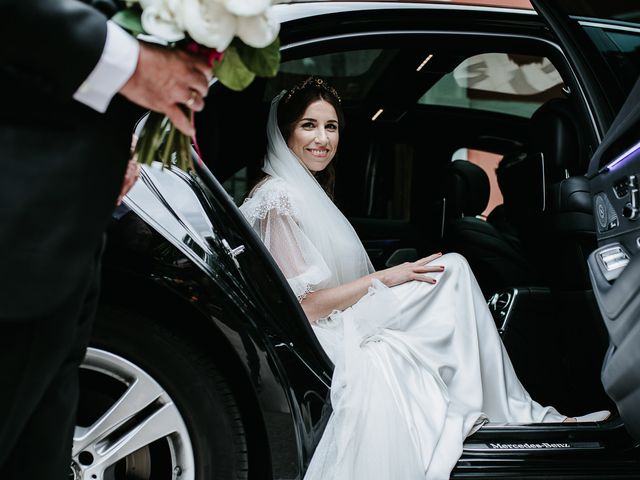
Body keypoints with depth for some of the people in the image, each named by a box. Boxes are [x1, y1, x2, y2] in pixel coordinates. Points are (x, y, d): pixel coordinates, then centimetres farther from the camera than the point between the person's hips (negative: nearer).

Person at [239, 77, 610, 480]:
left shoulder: (309, 190, 18)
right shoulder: (277, 199, -13)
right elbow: (303, 306, -18)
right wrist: (385, 278, -15)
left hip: (348, 328, 10)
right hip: (321, 344, -10)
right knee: (453, 270, -14)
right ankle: (518, 412, -10)